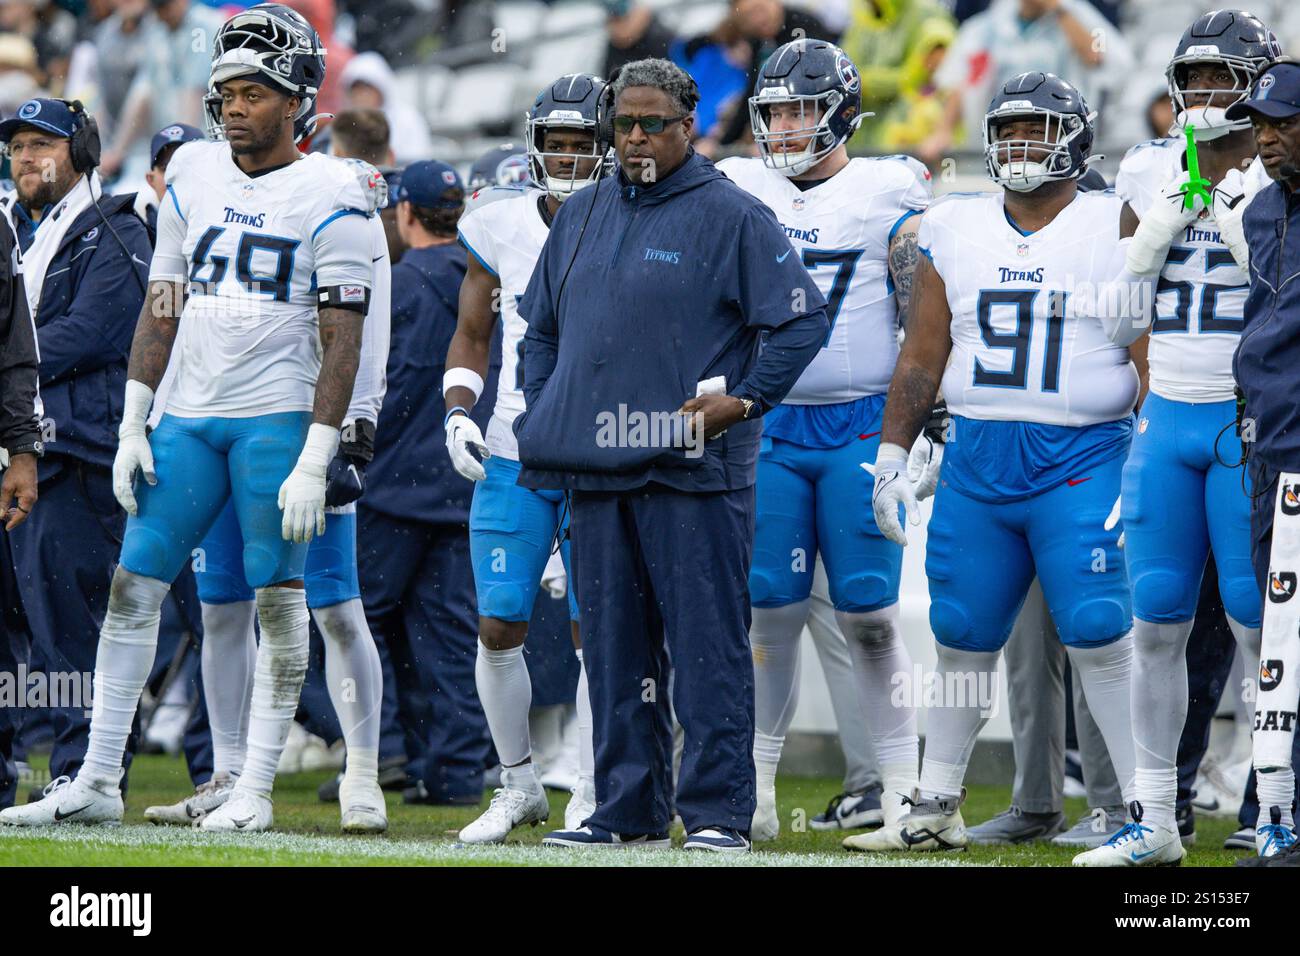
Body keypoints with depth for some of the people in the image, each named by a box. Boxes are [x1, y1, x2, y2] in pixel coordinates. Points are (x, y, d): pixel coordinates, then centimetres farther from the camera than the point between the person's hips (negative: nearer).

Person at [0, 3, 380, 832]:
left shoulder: (326, 196, -6)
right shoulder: (194, 175, 10)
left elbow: (343, 340, -9)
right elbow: (162, 306, 15)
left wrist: (315, 460, -15)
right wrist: (133, 424, 10)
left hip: (278, 419, -6)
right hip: (188, 418, 6)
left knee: (278, 601, -3)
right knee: (133, 586, 2)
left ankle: (256, 791, 2)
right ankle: (98, 781, 7)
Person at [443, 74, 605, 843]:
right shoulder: (501, 231, 3)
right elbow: (471, 337, 15)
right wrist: (459, 412, -1)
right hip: (514, 455, 3)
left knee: (591, 626, -7)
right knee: (499, 626, 1)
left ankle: (592, 795, 3)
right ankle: (520, 784, 19)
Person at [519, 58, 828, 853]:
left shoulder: (732, 217, -3)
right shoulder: (582, 218, 16)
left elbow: (804, 318, -5)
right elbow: (542, 328, 26)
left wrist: (743, 399, -12)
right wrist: (543, 414, 13)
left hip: (693, 467, -6)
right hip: (596, 469, 6)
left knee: (707, 644, -6)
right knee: (615, 644, 9)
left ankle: (718, 811, -4)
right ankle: (629, 810, 16)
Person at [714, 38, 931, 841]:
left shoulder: (886, 198, -1)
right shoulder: (739, 196, 9)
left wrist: (925, 430, -5)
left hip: (861, 425, -3)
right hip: (766, 425, 3)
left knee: (869, 614, -3)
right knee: (771, 611, 1)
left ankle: (902, 786, 3)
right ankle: (757, 788, 8)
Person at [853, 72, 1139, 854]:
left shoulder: (1115, 230, -1)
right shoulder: (956, 231, 11)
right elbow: (922, 358, 15)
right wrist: (892, 456, 10)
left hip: (1082, 459, -4)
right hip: (977, 459, 4)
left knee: (1099, 635, -11)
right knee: (963, 636, 9)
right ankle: (937, 809, 20)